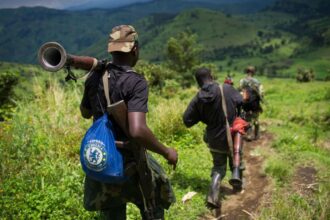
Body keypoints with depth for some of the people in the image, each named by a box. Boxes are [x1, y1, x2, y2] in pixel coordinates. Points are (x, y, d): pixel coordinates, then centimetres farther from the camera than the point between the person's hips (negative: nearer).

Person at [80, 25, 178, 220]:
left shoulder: (95, 77, -2)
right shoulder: (136, 82, -21)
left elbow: (85, 113, 16)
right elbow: (138, 131, -32)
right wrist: (166, 152, -18)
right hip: (129, 161, -5)